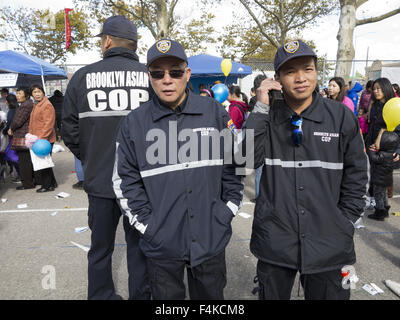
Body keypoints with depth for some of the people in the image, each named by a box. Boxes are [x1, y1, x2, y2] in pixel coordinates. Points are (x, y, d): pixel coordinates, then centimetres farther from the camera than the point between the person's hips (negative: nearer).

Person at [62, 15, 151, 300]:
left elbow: (69, 130, 1)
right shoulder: (150, 77, -6)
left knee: (100, 248, 19)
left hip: (99, 180, 1)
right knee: (139, 247, 15)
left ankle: (101, 296, 36)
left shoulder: (83, 76, -3)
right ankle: (140, 295, 30)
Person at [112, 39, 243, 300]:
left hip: (211, 239, 1)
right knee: (167, 295, 21)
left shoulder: (215, 113, -2)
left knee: (211, 295, 22)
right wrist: (147, 225, -5)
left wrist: (227, 213, -1)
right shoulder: (134, 123, -3)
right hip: (161, 243, 0)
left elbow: (234, 166, 2)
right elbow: (125, 181, 0)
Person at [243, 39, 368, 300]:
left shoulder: (342, 117, -2)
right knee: (271, 295, 21)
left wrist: (347, 223, 1)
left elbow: (356, 175, 4)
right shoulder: (267, 117, -2)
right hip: (274, 241, 1)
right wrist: (261, 108, -17)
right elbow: (248, 159, -16)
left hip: (328, 243, 0)